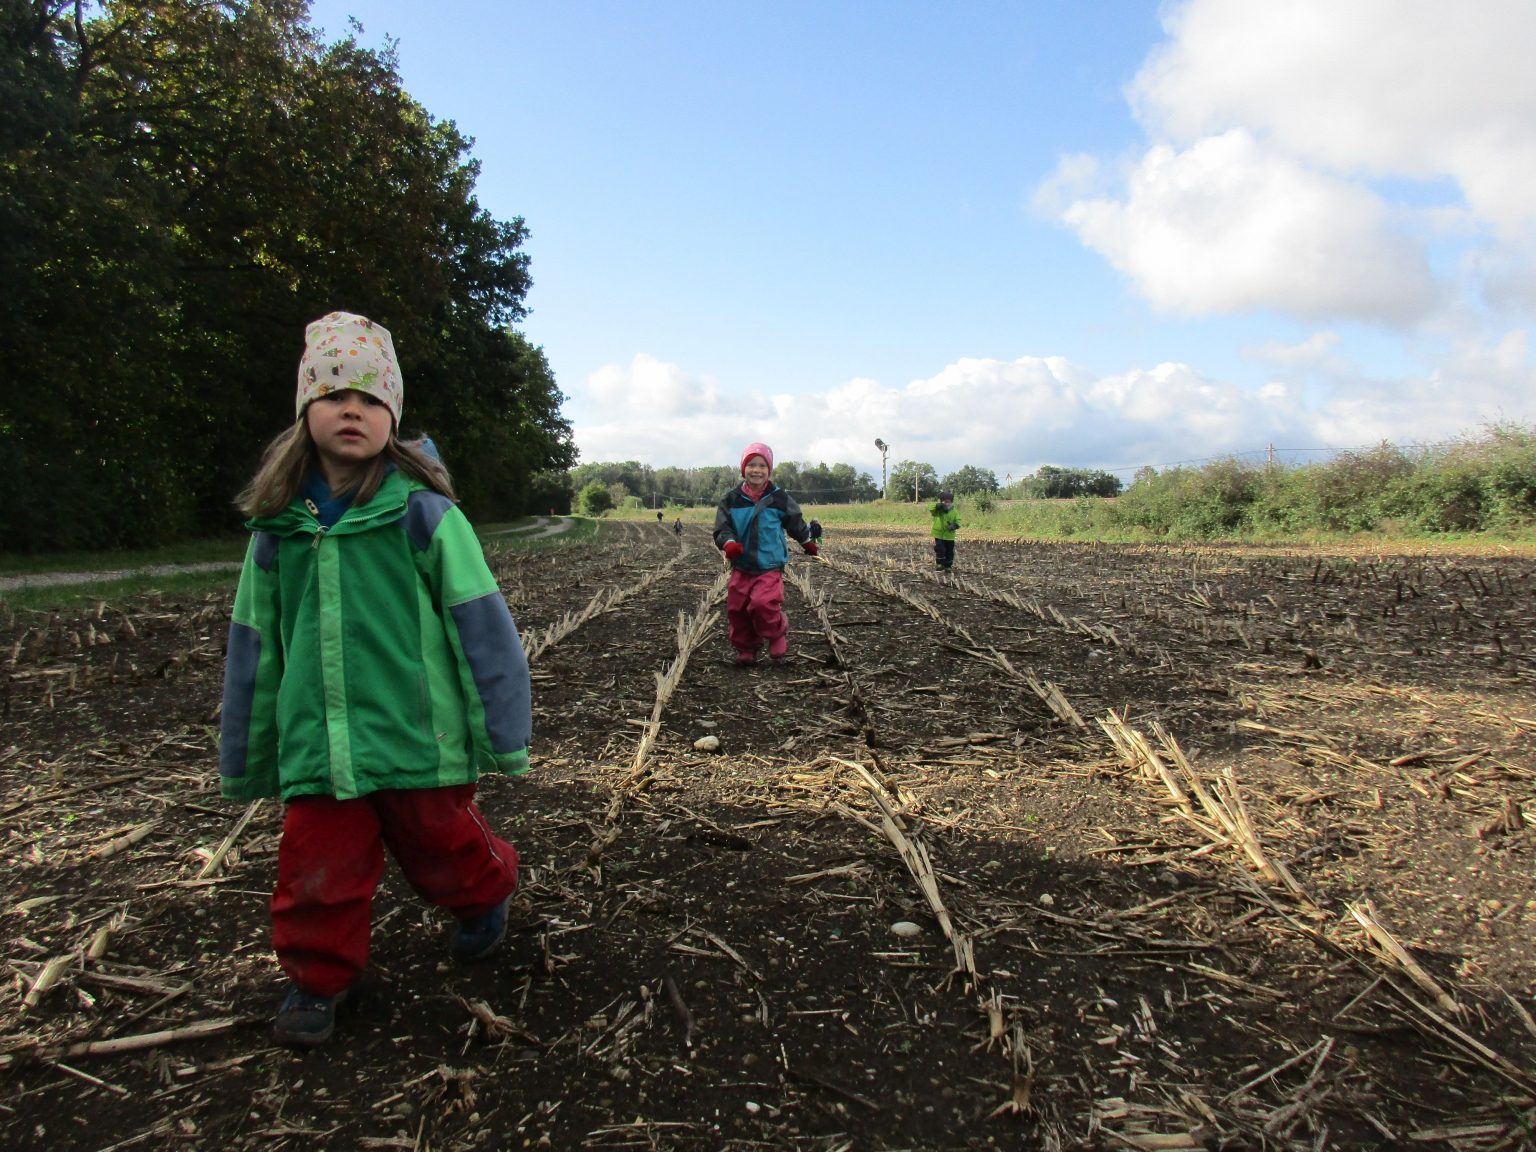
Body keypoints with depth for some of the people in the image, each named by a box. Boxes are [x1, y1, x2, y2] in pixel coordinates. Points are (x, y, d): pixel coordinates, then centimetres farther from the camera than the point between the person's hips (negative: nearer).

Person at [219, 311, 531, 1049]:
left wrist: (503, 734, -6)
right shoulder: (278, 526, 2)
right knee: (317, 875, 9)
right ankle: (320, 976, 34)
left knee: (442, 846, 15)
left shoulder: (423, 514, -10)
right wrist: (244, 759, 16)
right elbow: (254, 648, 11)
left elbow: (480, 627, -8)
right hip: (315, 745, 3)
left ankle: (485, 895, 46)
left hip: (416, 734, -3)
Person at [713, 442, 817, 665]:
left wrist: (808, 542, 27)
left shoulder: (779, 498, -4)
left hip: (770, 566, -3)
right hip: (741, 567, 3)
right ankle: (746, 648, 24)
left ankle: (777, 635, 8)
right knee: (736, 609, 3)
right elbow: (722, 528, -3)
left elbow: (795, 522, 13)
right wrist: (729, 543, -25)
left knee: (764, 604, -22)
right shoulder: (731, 500, -2)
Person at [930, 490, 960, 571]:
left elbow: (957, 521, -2)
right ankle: (940, 565, 5)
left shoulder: (954, 511, 2)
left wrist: (954, 525, -24)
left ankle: (948, 566, 24)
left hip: (949, 536, 3)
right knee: (940, 549, -11)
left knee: (949, 551, 10)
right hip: (939, 535, -3)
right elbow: (931, 508, -24)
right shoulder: (937, 510, -6)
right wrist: (938, 506, -42)